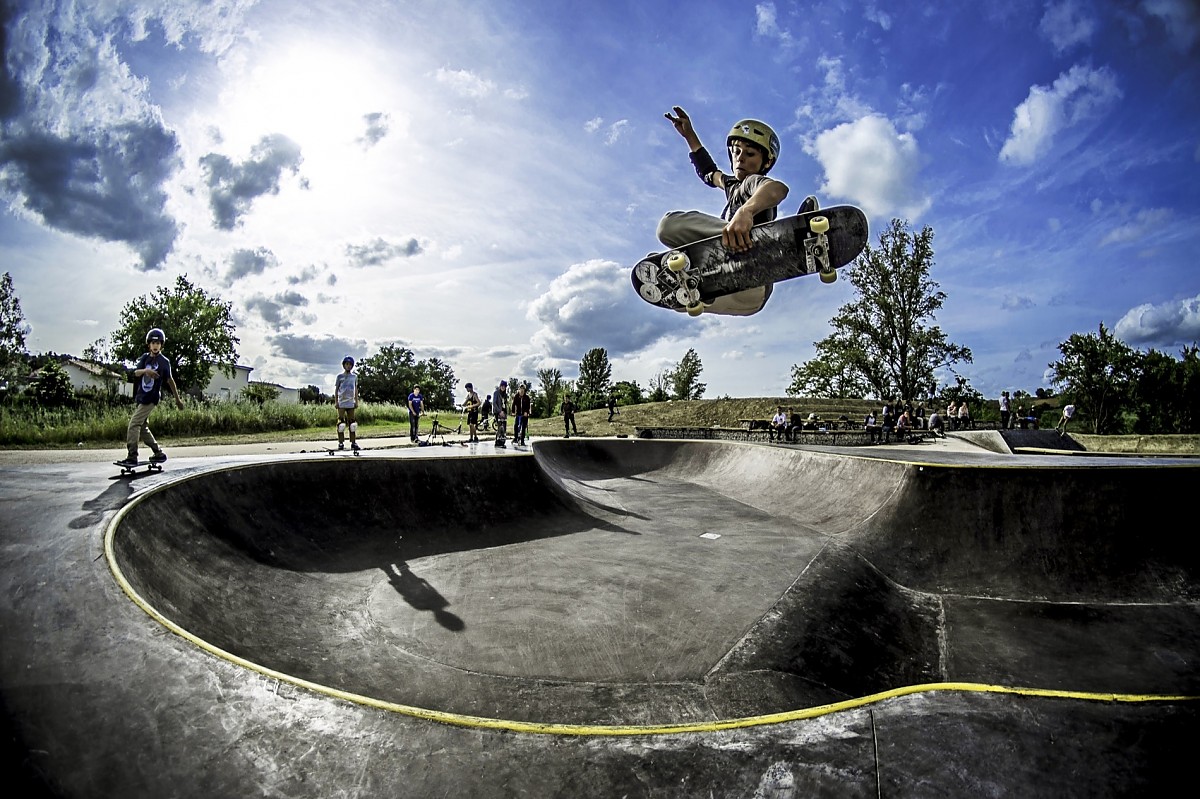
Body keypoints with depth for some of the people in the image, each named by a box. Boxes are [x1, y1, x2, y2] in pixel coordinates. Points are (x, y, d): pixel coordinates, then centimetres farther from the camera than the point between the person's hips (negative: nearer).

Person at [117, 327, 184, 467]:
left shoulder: (164, 362, -5)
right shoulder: (145, 357, 7)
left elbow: (170, 381, 4)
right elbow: (135, 373, -5)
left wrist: (177, 400, 10)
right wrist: (145, 371, -29)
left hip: (151, 399, -6)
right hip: (139, 397, 6)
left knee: (133, 425, -15)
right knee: (142, 428, 11)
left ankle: (132, 457, -14)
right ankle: (159, 453, 21)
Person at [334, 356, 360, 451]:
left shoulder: (354, 377, 11)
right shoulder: (339, 376, 4)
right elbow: (336, 390, 6)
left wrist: (356, 402, 10)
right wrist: (336, 402, -1)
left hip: (351, 403, 2)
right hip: (341, 404, -2)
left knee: (352, 423, 3)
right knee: (341, 423, -4)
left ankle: (353, 443, 7)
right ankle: (341, 443, 1)